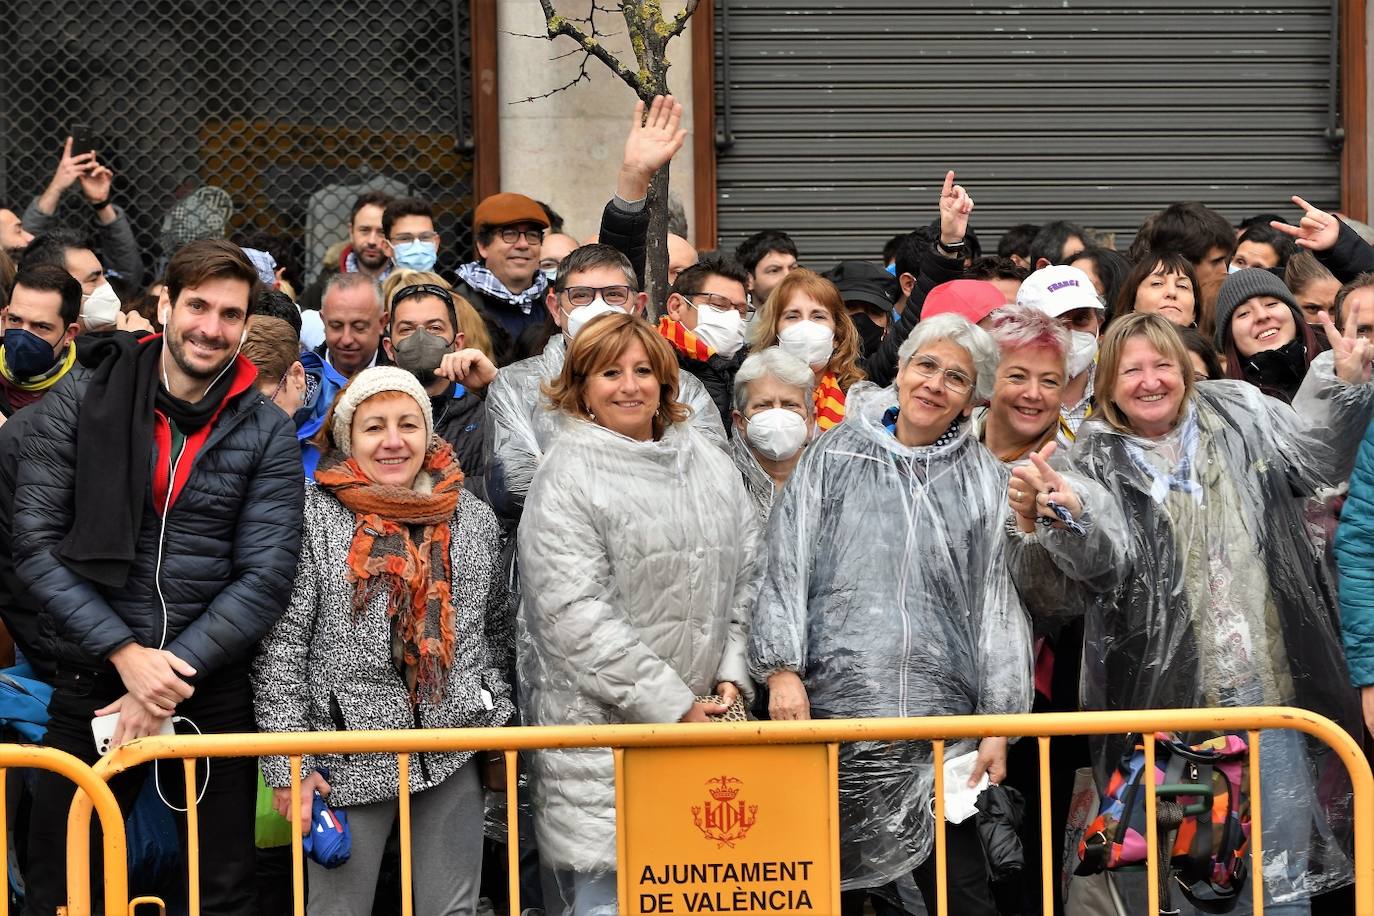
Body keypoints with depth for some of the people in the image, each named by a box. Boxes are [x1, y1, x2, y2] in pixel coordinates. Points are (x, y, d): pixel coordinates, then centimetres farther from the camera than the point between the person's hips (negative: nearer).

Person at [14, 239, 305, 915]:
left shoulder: (265, 433, 1)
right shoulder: (78, 403, 0)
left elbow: (266, 576, -4)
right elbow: (36, 543, -5)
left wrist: (174, 674, -13)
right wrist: (126, 653, -14)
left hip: (213, 695, 1)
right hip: (93, 683, 0)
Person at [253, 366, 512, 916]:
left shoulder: (474, 519, 7)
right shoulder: (313, 519, -6)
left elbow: (496, 633, 16)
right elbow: (279, 649, -7)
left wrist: (498, 733, 10)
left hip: (455, 753, 3)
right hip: (350, 759, -3)